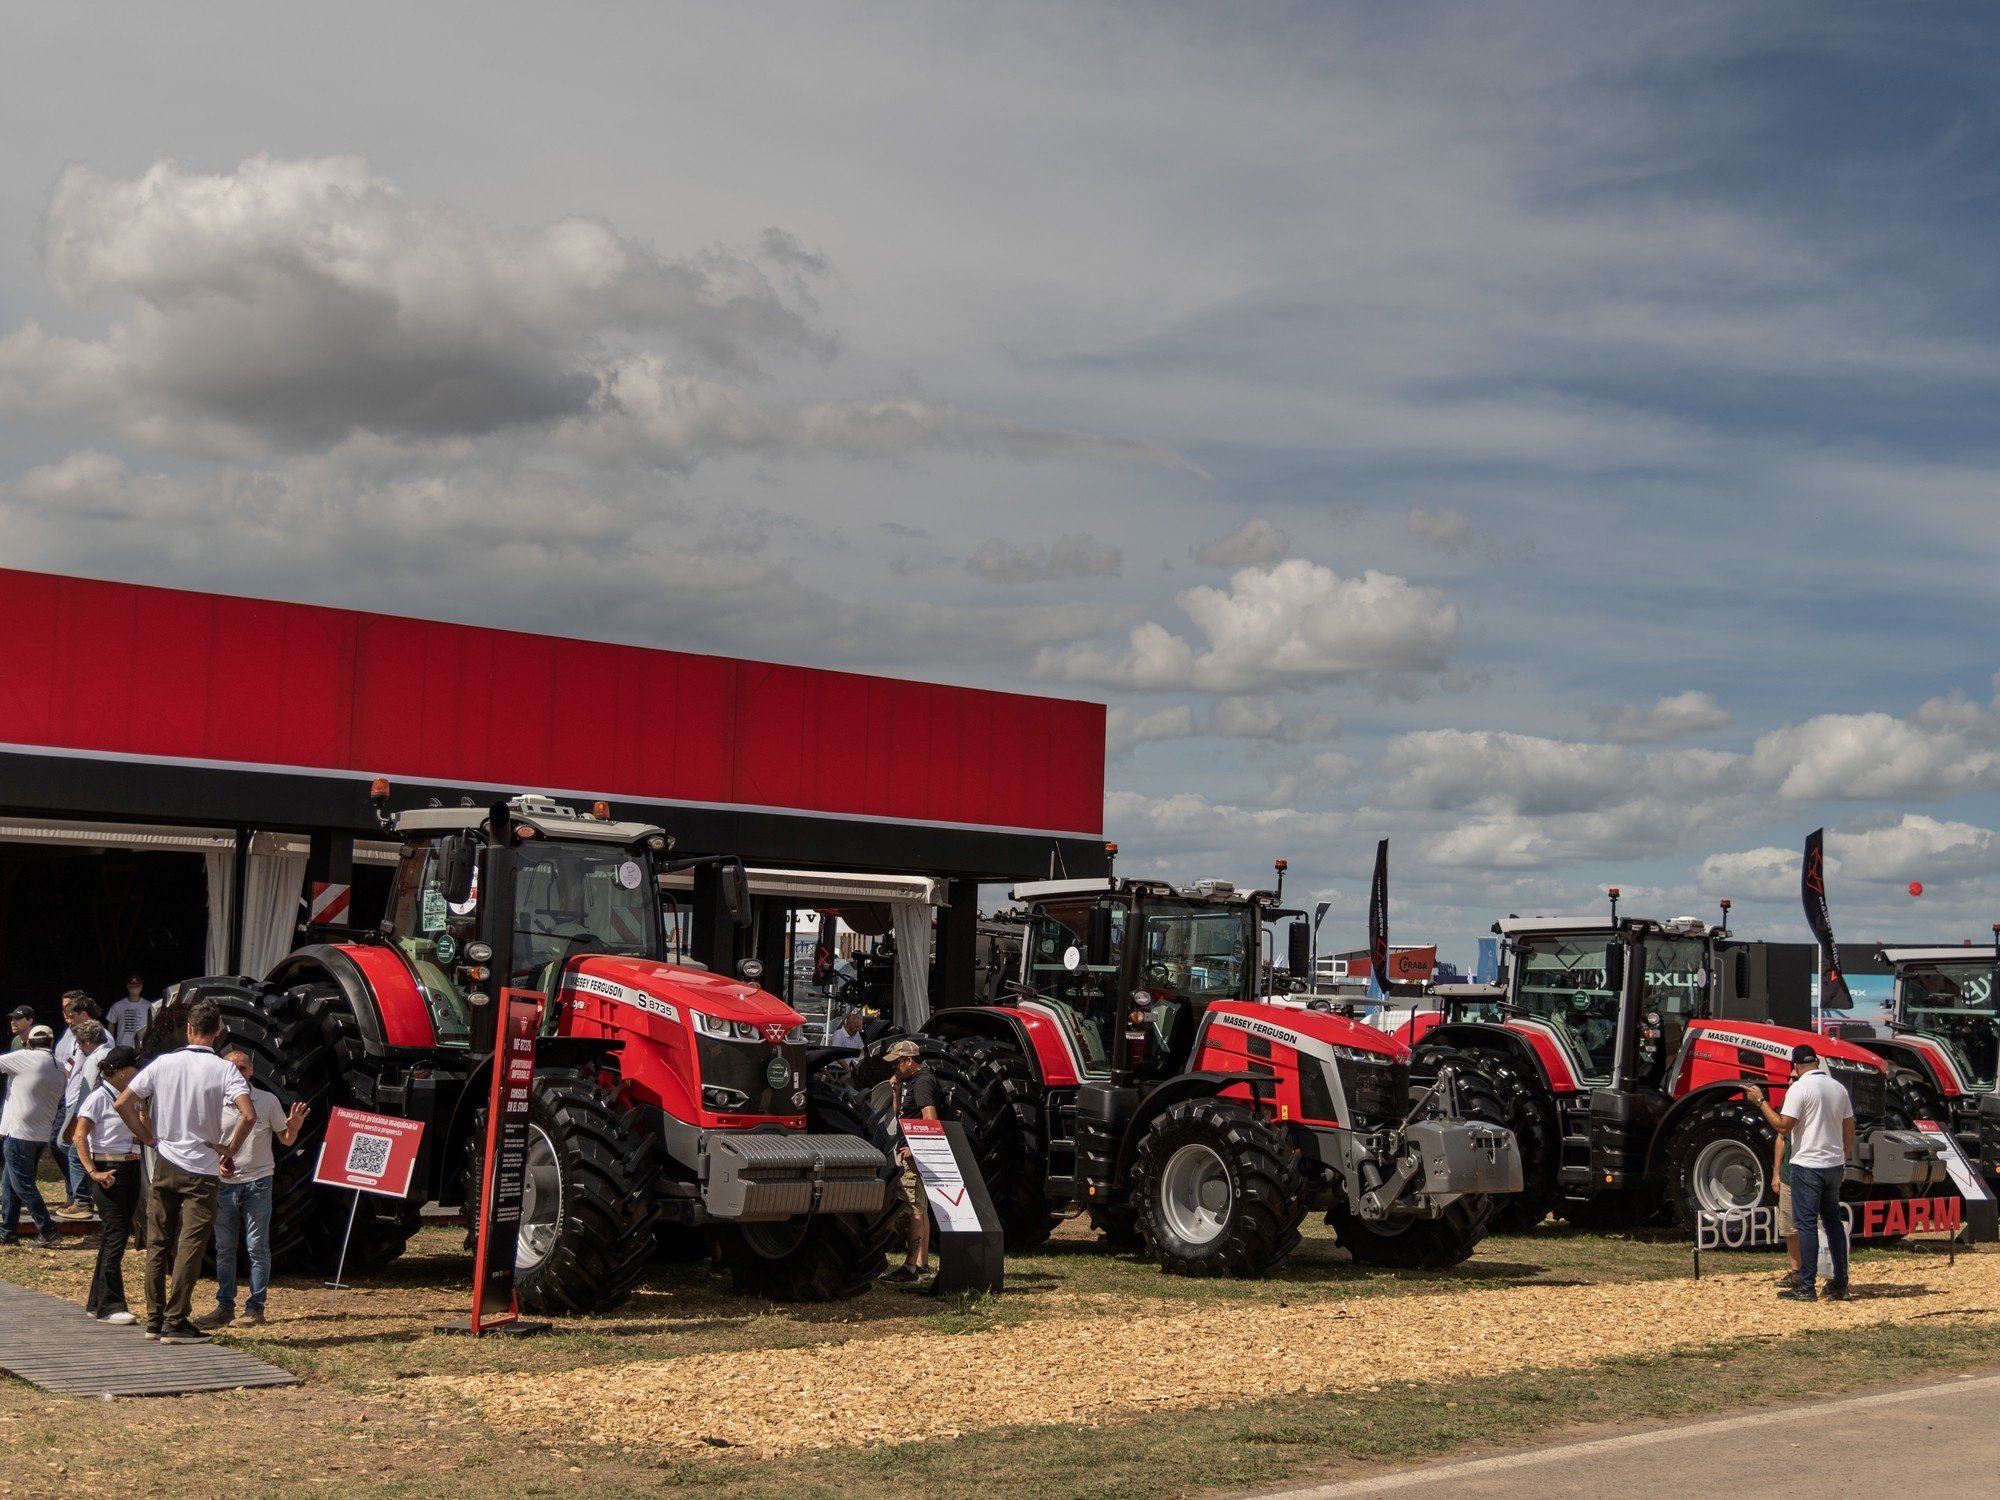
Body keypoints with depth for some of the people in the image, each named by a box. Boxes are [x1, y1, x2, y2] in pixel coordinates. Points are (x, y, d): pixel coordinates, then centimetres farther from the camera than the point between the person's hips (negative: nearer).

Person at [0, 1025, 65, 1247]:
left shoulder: (24, 1058, -10)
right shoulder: (58, 1069, 11)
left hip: (19, 1133, -7)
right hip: (41, 1135, 7)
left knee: (23, 1185, -2)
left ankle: (48, 1232, -3)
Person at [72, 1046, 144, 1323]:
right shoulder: (98, 1097, -9)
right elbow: (80, 1137, -15)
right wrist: (93, 1172, -21)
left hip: (131, 1170, 8)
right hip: (108, 1171, -8)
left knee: (120, 1233, 11)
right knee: (116, 1234, -10)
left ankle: (96, 1301, 21)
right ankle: (109, 1307, -7)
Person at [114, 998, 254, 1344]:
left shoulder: (163, 1063, 0)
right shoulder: (223, 1070, -10)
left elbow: (121, 1103, -1)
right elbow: (248, 1115, -22)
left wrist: (148, 1139, 7)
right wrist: (231, 1150, -6)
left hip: (164, 1165, 4)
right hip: (201, 1170, -3)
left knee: (157, 1244, 12)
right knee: (189, 1247, 0)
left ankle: (154, 1319, 16)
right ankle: (175, 1322, -1)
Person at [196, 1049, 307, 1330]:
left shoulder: (267, 1100, -1)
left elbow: (285, 1140, 5)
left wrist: (293, 1127, -17)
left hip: (257, 1182, -2)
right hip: (225, 1183, 2)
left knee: (257, 1247, -2)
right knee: (224, 1248, 8)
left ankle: (255, 1309, 2)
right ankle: (225, 1306, 17)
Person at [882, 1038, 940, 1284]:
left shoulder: (922, 1081, -12)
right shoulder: (910, 1081, 19)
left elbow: (930, 1119, -23)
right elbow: (898, 1113, 29)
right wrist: (897, 1087, 16)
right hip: (908, 1152, 11)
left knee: (916, 1210, -13)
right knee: (920, 1210, 13)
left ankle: (911, 1266, -16)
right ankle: (922, 1263, 18)